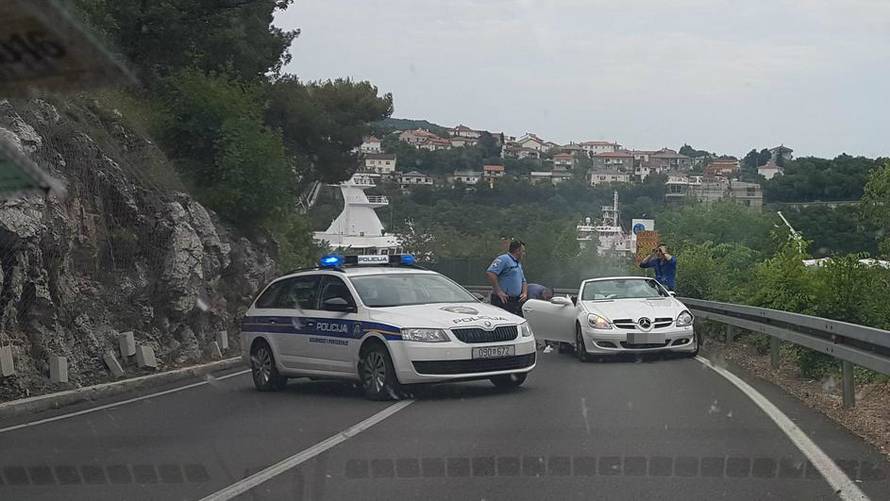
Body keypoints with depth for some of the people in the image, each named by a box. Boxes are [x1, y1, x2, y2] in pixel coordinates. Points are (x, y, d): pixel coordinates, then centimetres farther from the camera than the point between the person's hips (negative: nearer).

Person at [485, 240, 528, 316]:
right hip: (503, 301, -9)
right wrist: (498, 292, -21)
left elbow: (523, 281, 33)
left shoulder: (518, 264, 25)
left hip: (516, 301, 9)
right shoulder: (503, 259, -8)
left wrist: (525, 293, 11)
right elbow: (490, 273, -21)